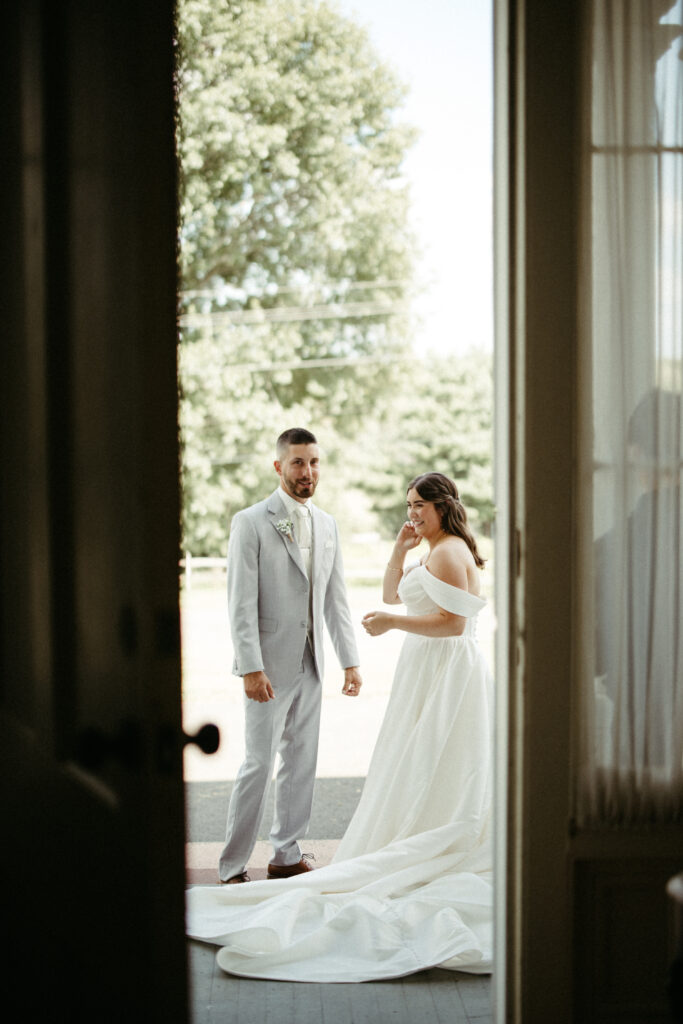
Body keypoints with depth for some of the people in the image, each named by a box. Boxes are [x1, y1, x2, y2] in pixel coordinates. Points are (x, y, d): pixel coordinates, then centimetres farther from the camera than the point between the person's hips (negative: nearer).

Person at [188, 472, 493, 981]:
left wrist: (394, 623, -22)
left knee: (431, 780, -7)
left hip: (445, 676, -11)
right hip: (432, 673, 11)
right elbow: (394, 592, 22)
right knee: (441, 785, 11)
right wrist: (400, 549, 9)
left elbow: (455, 622, -22)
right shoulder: (437, 551, 17)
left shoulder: (449, 552, -16)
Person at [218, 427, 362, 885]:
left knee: (302, 762, 11)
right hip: (269, 666, -6)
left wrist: (351, 660, 8)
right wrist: (251, 668, -18)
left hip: (310, 665, 6)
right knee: (259, 765, -5)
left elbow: (336, 598, 14)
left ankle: (287, 855, 22)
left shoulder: (327, 525, 11)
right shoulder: (251, 522, -8)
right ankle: (233, 867, 5)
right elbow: (241, 602, -12)